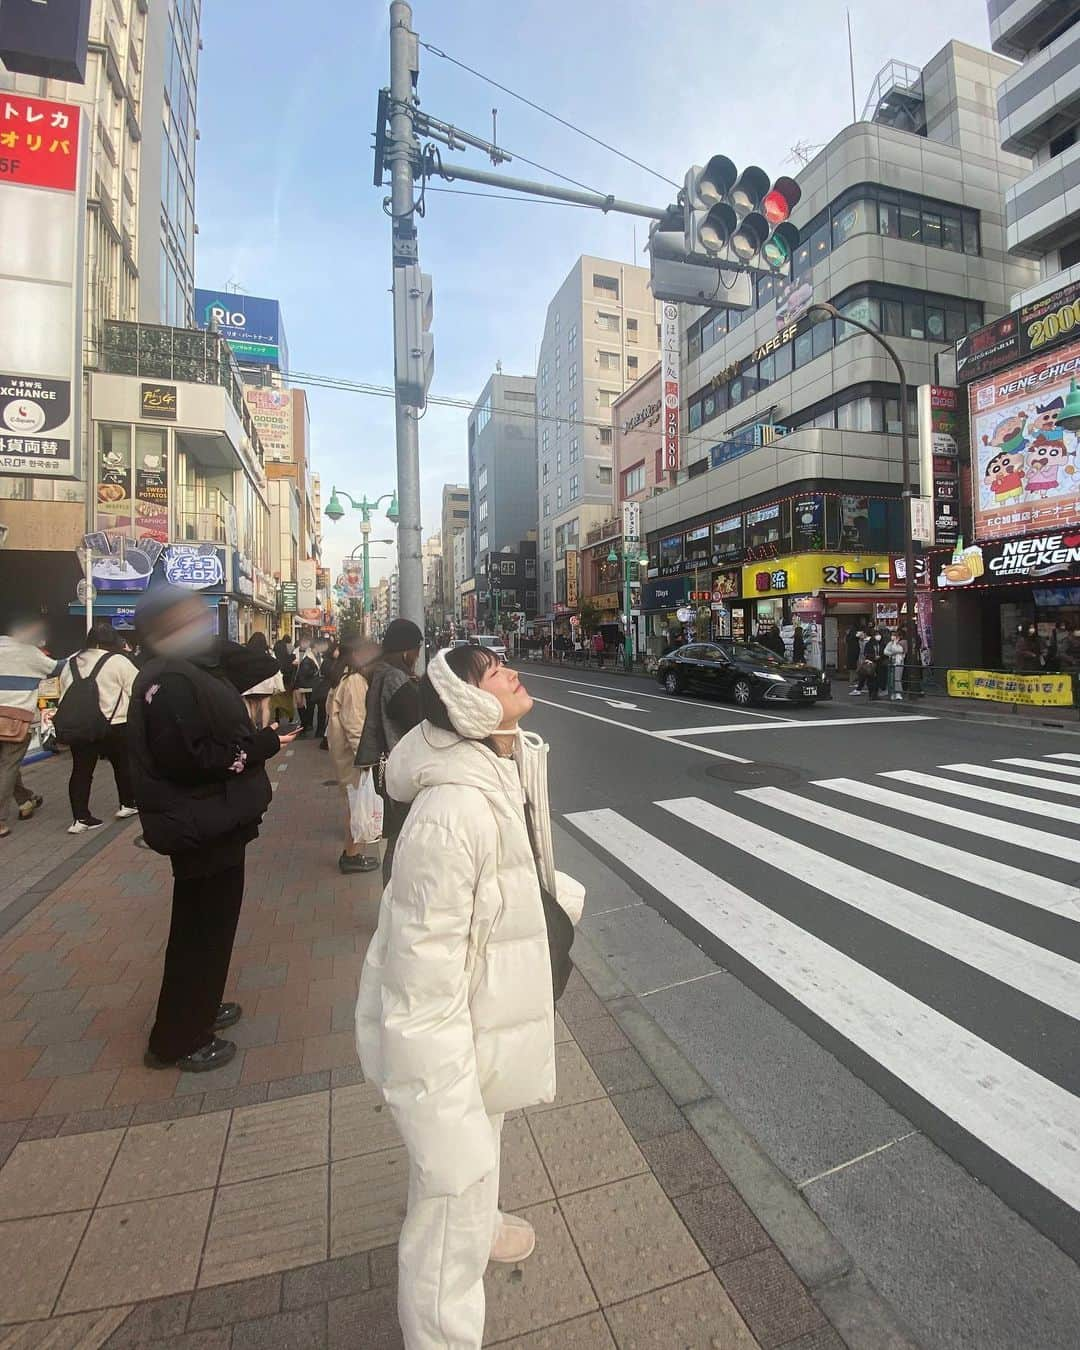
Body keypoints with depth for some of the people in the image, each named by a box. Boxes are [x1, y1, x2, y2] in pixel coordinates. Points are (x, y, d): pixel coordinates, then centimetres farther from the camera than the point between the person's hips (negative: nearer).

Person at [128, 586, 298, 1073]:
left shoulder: (200, 669, 8)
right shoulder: (169, 682, -22)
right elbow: (187, 759, -28)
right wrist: (261, 744, -22)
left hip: (214, 821, 10)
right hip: (199, 826, -10)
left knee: (211, 921, 22)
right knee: (202, 927, 5)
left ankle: (200, 1008, 41)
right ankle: (178, 1040, 22)